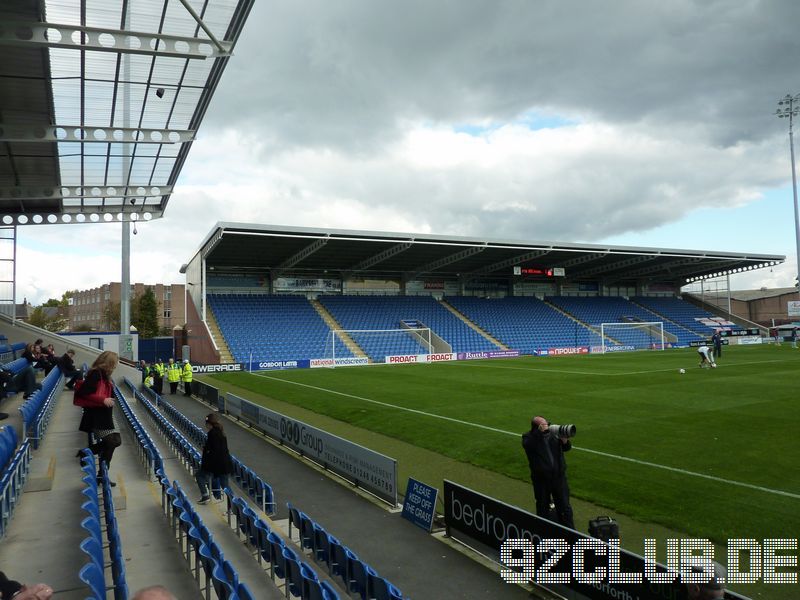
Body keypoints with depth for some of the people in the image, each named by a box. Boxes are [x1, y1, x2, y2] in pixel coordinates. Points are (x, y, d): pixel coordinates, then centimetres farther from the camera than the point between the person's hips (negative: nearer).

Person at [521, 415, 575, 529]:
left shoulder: (553, 433, 4)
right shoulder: (529, 437, -4)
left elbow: (566, 448, 8)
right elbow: (527, 445, -26)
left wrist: (564, 440, -14)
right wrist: (540, 432, -27)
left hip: (559, 475, 2)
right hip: (541, 478, -2)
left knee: (564, 506, 9)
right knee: (543, 507, 13)